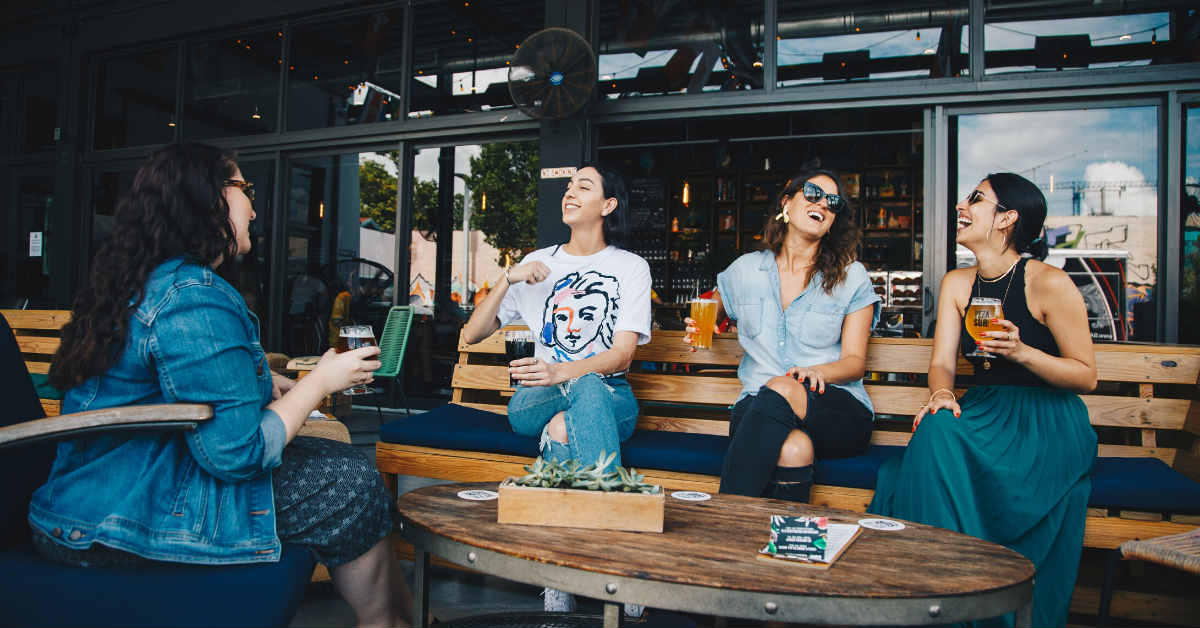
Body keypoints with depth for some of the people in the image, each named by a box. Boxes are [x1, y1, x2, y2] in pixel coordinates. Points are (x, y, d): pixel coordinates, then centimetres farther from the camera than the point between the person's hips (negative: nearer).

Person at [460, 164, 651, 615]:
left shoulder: (631, 267, 7)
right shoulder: (538, 264, 15)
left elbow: (623, 353, -8)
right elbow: (472, 334, 11)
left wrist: (562, 372, -28)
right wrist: (507, 279, -5)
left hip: (608, 396, -1)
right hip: (537, 399, 2)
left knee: (586, 389, -39)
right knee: (563, 423, -37)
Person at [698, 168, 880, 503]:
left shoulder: (852, 277, 9)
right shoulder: (746, 269, 14)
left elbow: (855, 361, 4)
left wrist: (817, 372, -20)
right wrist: (700, 328, 8)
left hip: (839, 411, 0)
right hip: (757, 405, 1)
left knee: (779, 390, -37)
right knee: (793, 448, -38)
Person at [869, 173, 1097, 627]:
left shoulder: (1049, 284, -9)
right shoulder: (956, 284, 9)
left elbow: (1086, 376, -5)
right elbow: (942, 362, 4)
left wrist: (1022, 352, -22)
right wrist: (942, 394, -20)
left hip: (1049, 420, -5)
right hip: (985, 410, 5)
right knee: (937, 428, -30)